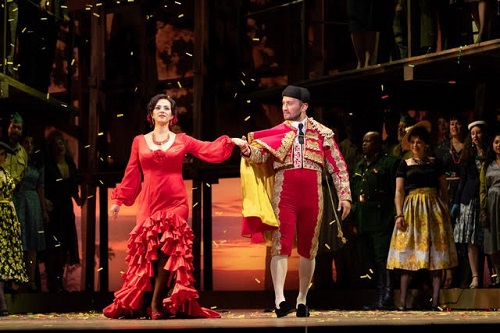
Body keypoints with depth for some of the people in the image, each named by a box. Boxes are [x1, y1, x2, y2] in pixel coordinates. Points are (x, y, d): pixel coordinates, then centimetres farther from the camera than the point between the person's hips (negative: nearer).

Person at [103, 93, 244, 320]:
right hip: (149, 203, 1)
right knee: (147, 252, -2)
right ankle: (138, 304, 2)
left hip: (175, 203, -1)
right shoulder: (140, 142, 12)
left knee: (169, 252, -8)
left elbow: (209, 150, 3)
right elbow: (132, 175, 11)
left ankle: (157, 303, -4)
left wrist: (230, 141, -11)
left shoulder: (182, 141, 9)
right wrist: (118, 200, 7)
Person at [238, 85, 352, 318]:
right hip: (283, 198, -1)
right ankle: (280, 300, -18)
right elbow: (261, 155, -7)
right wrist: (248, 150, -29)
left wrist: (344, 196, 3)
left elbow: (338, 167, 9)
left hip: (312, 198, 1)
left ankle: (302, 300, 16)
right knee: (281, 246, -11)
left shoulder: (322, 133, 9)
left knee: (308, 250, 7)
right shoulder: (276, 133, 8)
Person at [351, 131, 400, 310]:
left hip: (382, 221, -8)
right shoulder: (359, 167, 21)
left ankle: (387, 299, -10)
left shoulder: (390, 163, -2)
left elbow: (396, 193, -8)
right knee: (371, 261, 8)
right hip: (363, 222, 8)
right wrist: (354, 221, 17)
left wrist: (395, 217, -15)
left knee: (383, 260, -11)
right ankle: (380, 297, 12)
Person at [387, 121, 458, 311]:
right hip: (411, 209, -1)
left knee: (436, 254, -3)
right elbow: (399, 191, 2)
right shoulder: (405, 165, 8)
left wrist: (446, 211, 1)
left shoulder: (435, 163, 11)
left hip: (433, 209, 1)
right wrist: (399, 214, -9)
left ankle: (435, 302, -3)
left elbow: (444, 189, 11)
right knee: (408, 255, -5)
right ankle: (402, 302, -8)